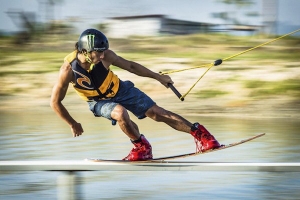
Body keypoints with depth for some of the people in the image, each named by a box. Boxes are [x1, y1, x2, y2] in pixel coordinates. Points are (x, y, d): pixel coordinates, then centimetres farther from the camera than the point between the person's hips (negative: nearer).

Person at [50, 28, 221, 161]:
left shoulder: (106, 56, -25)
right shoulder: (69, 69, -30)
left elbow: (130, 66, -6)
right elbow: (55, 102, -18)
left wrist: (158, 77, 2)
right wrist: (73, 124, -8)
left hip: (121, 90, 2)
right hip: (99, 102, -2)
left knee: (157, 113, -7)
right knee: (120, 113, -33)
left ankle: (199, 132, 2)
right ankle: (142, 146, -9)